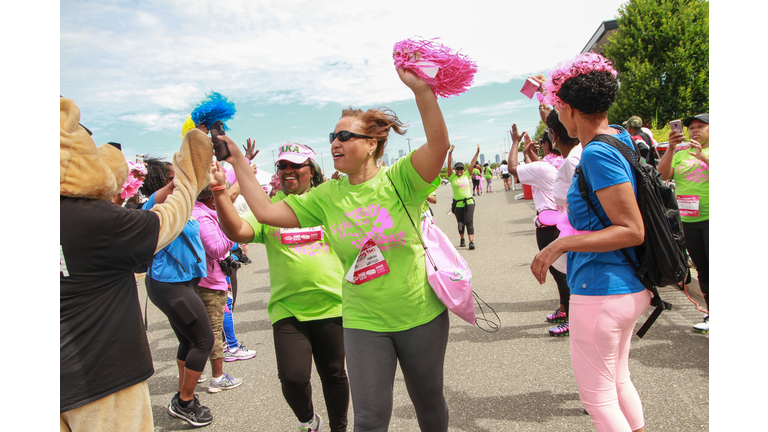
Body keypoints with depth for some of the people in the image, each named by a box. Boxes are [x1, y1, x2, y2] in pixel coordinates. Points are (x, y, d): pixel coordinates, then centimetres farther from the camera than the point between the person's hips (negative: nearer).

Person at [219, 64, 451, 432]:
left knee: (429, 402, 20)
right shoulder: (327, 197, -1)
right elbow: (266, 211, -3)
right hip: (364, 322, 2)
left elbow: (439, 144, -28)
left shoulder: (397, 179, -11)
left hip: (422, 315, -1)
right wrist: (238, 162, -1)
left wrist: (420, 89, -40)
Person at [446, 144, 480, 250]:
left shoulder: (466, 175, 8)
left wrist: (477, 152, 3)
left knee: (469, 222, -10)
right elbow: (449, 165, -9)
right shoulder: (452, 177, 2)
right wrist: (450, 153, -20)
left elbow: (472, 163, 7)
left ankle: (471, 241, -15)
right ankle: (462, 240, 31)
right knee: (460, 223, 11)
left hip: (468, 202, 0)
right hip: (457, 204, 0)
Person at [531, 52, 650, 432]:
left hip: (600, 291, -10)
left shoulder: (597, 154, -22)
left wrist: (562, 244, -28)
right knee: (618, 382, 26)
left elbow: (633, 231, -24)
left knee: (597, 397, 6)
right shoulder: (620, 137, 5)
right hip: (628, 287, 10)